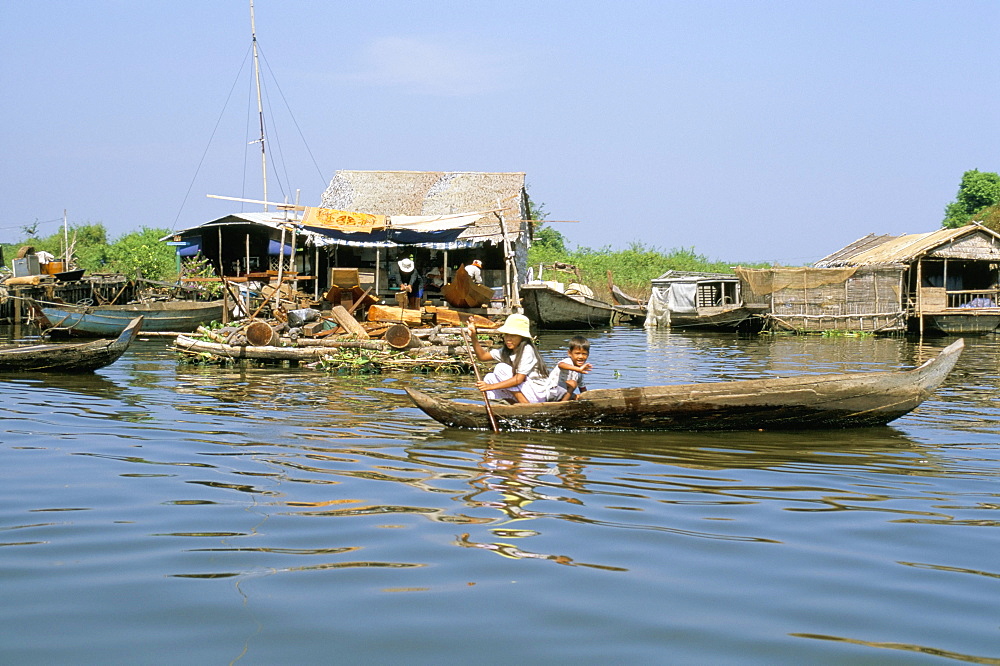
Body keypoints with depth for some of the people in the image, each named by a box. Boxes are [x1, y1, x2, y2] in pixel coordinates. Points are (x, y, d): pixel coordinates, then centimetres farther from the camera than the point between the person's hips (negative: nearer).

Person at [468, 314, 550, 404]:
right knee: (489, 378, 0)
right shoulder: (506, 351, 6)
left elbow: (519, 379, -25)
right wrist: (473, 337, -6)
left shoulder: (527, 351, -18)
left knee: (501, 368, -17)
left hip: (538, 394, -9)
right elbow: (482, 356, 9)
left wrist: (491, 386, -29)